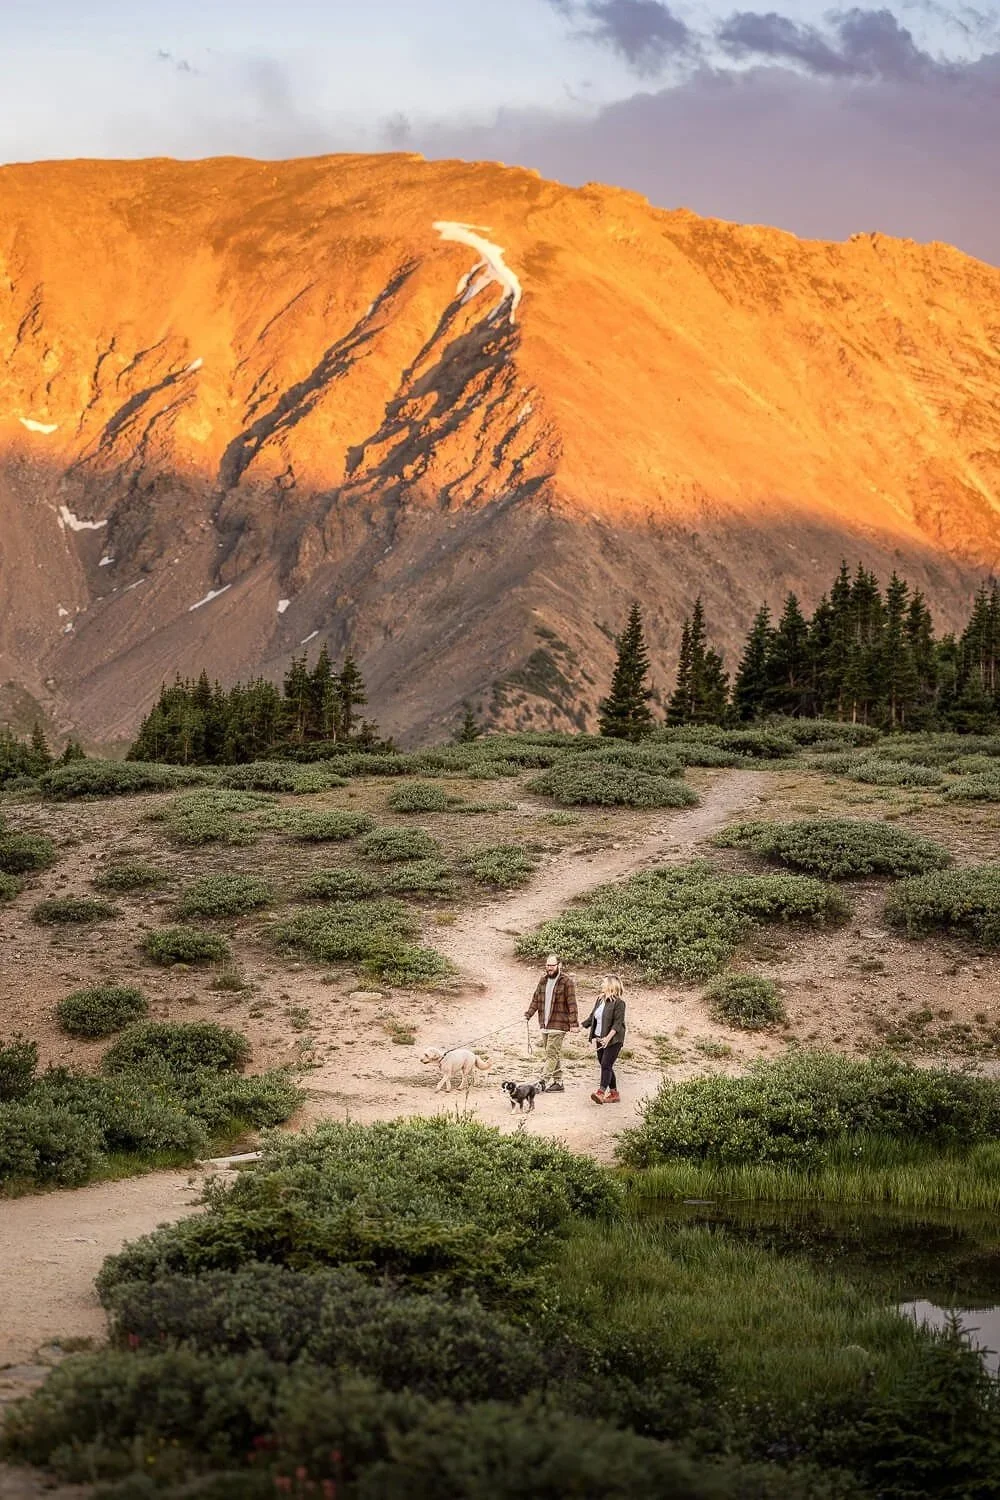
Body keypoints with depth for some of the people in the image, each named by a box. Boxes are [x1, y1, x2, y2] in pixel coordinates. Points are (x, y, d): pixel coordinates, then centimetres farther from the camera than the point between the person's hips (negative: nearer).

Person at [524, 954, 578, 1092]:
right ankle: (558, 1083, 17)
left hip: (558, 1025, -7)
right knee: (555, 1054, 12)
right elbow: (536, 999, 14)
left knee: (552, 1053, -12)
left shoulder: (566, 981, -8)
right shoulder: (543, 980, 12)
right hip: (545, 1024, 7)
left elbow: (572, 1003, -11)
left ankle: (547, 1083, -15)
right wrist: (529, 1013, 0)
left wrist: (573, 1023, -15)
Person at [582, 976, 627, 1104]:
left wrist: (608, 1037, -26)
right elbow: (592, 1016, 23)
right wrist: (587, 1028, 13)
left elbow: (618, 1022, -18)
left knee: (606, 1065, -15)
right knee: (605, 1066, 10)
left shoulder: (618, 1002, -12)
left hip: (613, 1040, -8)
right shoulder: (599, 1000, 12)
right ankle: (614, 1093, 18)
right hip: (600, 1039, 8)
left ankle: (601, 1092, -22)